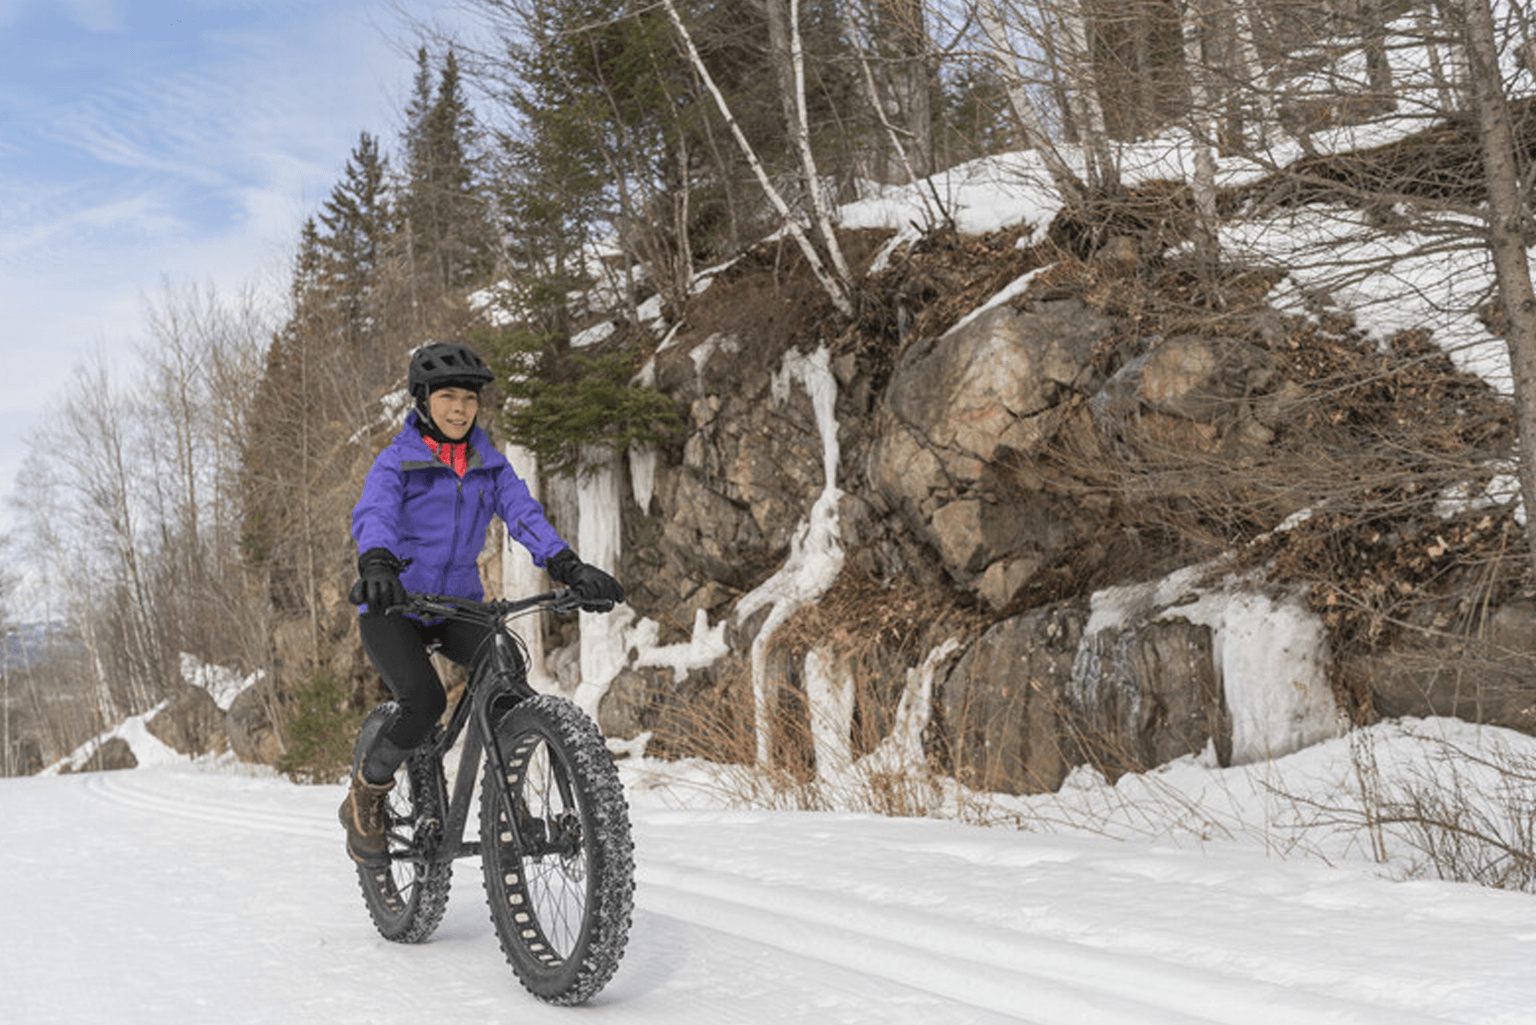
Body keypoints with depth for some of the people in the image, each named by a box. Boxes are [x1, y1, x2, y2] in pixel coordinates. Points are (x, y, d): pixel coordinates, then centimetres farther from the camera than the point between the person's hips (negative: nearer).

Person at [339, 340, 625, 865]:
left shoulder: (490, 465, 6)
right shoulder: (397, 461, -6)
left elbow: (525, 515, -10)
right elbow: (372, 516, -25)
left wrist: (569, 567, -29)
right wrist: (376, 566, -48)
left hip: (458, 606, 4)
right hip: (392, 607, -3)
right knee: (424, 700, -26)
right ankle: (365, 799, 0)